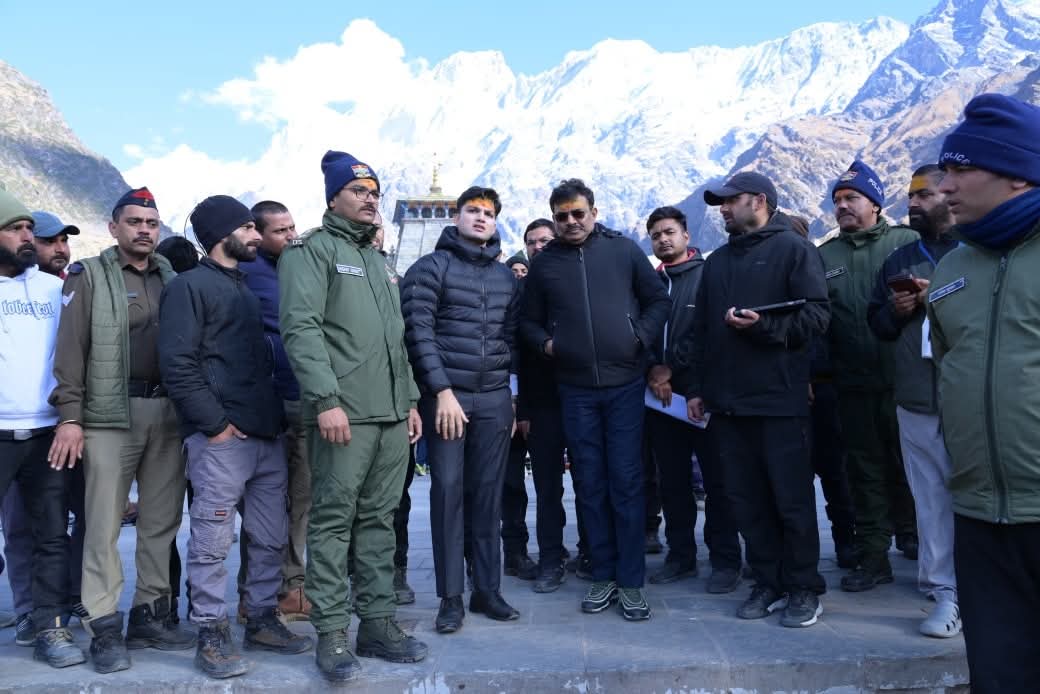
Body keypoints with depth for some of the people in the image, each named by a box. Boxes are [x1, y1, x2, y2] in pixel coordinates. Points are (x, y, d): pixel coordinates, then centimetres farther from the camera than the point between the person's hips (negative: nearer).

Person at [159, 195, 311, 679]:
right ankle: (211, 635, 11)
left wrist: (275, 416, 13)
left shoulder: (251, 289, 21)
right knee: (213, 542, -1)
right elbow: (177, 364, -13)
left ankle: (262, 620, 25)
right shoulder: (189, 286, -3)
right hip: (221, 439, -8)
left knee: (271, 538, 12)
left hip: (268, 436, 8)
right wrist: (216, 424, -16)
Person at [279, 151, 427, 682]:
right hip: (342, 413, -7)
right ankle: (331, 634, 8)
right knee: (332, 523, -1)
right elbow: (301, 327, -13)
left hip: (392, 415, 7)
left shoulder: (377, 259, 23)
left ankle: (378, 623, 19)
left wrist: (410, 400, 18)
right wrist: (326, 399, -21)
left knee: (379, 522, 10)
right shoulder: (312, 250, -1)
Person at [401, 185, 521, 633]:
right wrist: (442, 390, -14)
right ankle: (451, 597, 9)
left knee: (488, 493, 7)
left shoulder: (506, 277, 15)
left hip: (495, 399, 4)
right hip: (446, 395, -4)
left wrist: (507, 387, 9)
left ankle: (488, 590, 17)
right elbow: (419, 332, -8)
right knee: (448, 490, -1)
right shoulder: (430, 268, 0)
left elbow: (510, 336, 16)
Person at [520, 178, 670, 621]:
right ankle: (603, 575, 20)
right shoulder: (544, 264, 8)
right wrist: (545, 343, -3)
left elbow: (658, 300, 7)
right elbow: (529, 321, 16)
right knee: (590, 485, 7)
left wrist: (641, 337, -7)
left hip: (625, 384, -2)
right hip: (575, 390, 2)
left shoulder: (623, 250, 3)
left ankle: (631, 581, 10)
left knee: (626, 481, 0)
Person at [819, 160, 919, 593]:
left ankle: (910, 534, 31)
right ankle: (874, 555, 18)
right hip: (853, 384, 3)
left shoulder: (907, 242, 1)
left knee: (906, 464, 10)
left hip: (902, 379, -2)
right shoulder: (825, 256, 10)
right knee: (865, 469, 9)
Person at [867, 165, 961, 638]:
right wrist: (895, 311, 1)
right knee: (931, 498, 6)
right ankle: (945, 589, 15)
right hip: (916, 400, 4)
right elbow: (877, 324, 22)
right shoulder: (899, 259, 18)